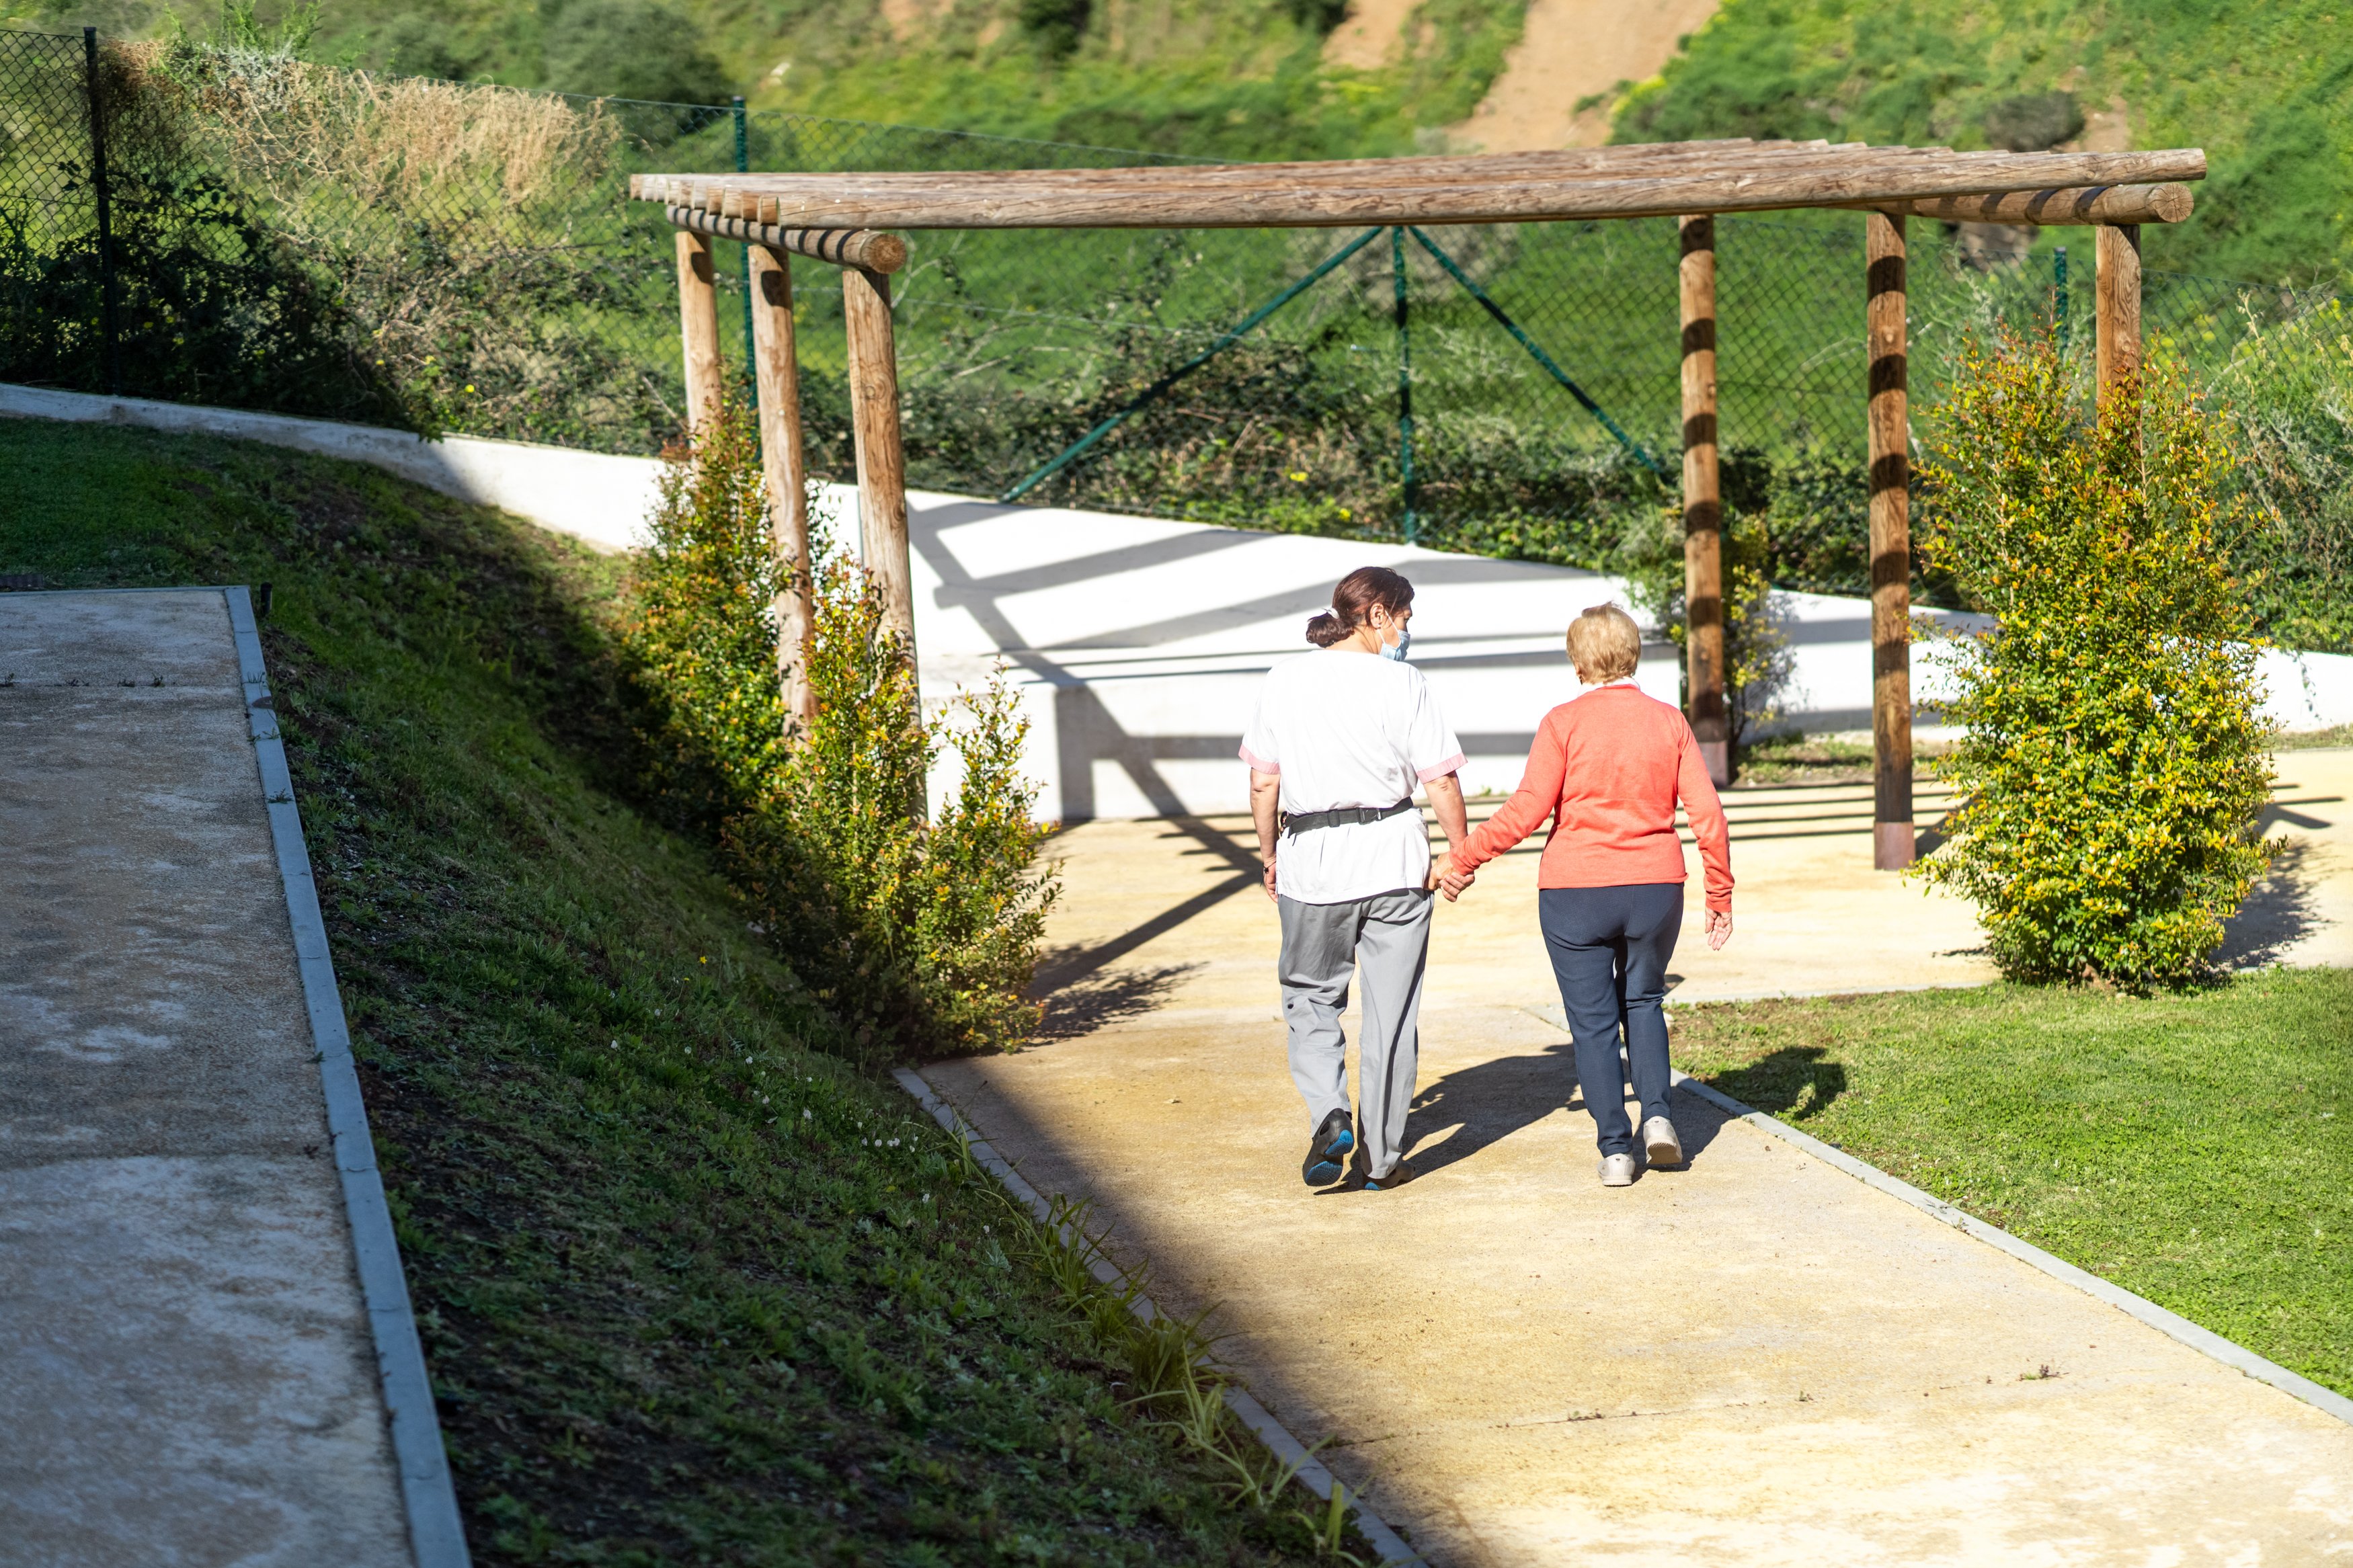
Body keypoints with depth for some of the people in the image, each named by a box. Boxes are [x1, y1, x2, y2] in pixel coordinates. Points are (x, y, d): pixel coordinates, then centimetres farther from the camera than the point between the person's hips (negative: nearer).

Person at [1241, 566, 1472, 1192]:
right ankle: (1379, 1158, 11)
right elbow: (1441, 782, -6)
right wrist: (1460, 854, 7)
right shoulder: (1402, 683, -5)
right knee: (1391, 1010, 8)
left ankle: (1329, 1116, -7)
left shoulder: (1284, 681, 2)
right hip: (1393, 857, -1)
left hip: (1310, 859, 2)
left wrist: (1269, 854, 16)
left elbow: (1263, 782, 3)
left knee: (1310, 997, 17)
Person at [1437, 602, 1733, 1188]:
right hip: (1655, 889, 3)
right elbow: (1707, 814, 0)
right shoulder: (1669, 721, 1)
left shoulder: (1565, 722, -8)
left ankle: (1615, 1149, 6)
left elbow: (1525, 812, -13)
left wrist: (1462, 860, -2)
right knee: (1643, 1001, 23)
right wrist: (1720, 895, 9)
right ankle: (1657, 1113, 6)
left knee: (1593, 1021, 7)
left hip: (1575, 894, -3)